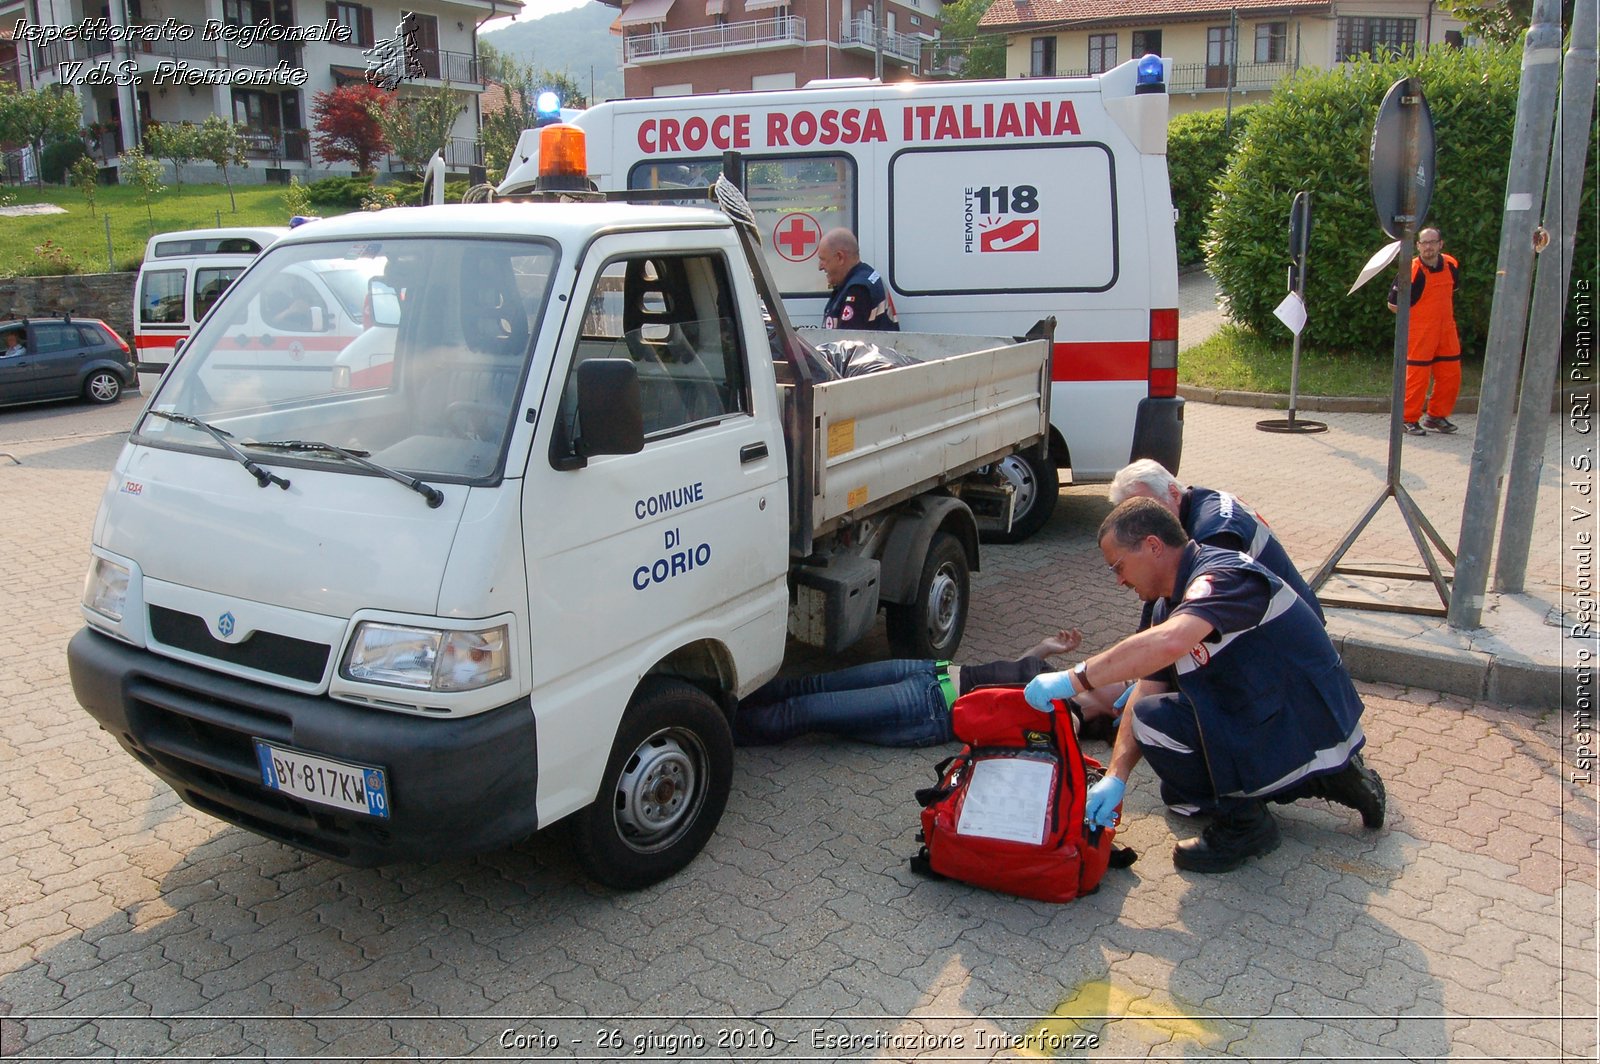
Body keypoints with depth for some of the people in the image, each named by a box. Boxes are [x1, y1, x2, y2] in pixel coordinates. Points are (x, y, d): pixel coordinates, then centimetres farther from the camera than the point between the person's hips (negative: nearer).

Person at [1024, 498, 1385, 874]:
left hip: (1305, 732, -10)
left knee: (1157, 718, -22)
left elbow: (1170, 642, -45)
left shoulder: (1222, 575, -24)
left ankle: (1242, 822, -2)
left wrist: (1074, 680, -41)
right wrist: (1116, 776, -9)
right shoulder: (1170, 605, 6)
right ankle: (1322, 777, 19)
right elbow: (1146, 691, 2)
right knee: (1178, 795, 23)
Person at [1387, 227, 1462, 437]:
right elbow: (1393, 304, -10)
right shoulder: (1411, 271, -16)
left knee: (1451, 376, 9)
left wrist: (1441, 314, 15)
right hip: (1419, 333, -6)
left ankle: (1436, 416, 24)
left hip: (1446, 331, 7)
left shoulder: (1451, 265, 4)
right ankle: (1409, 420, 9)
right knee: (1417, 376, -4)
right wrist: (1417, 317, -2)